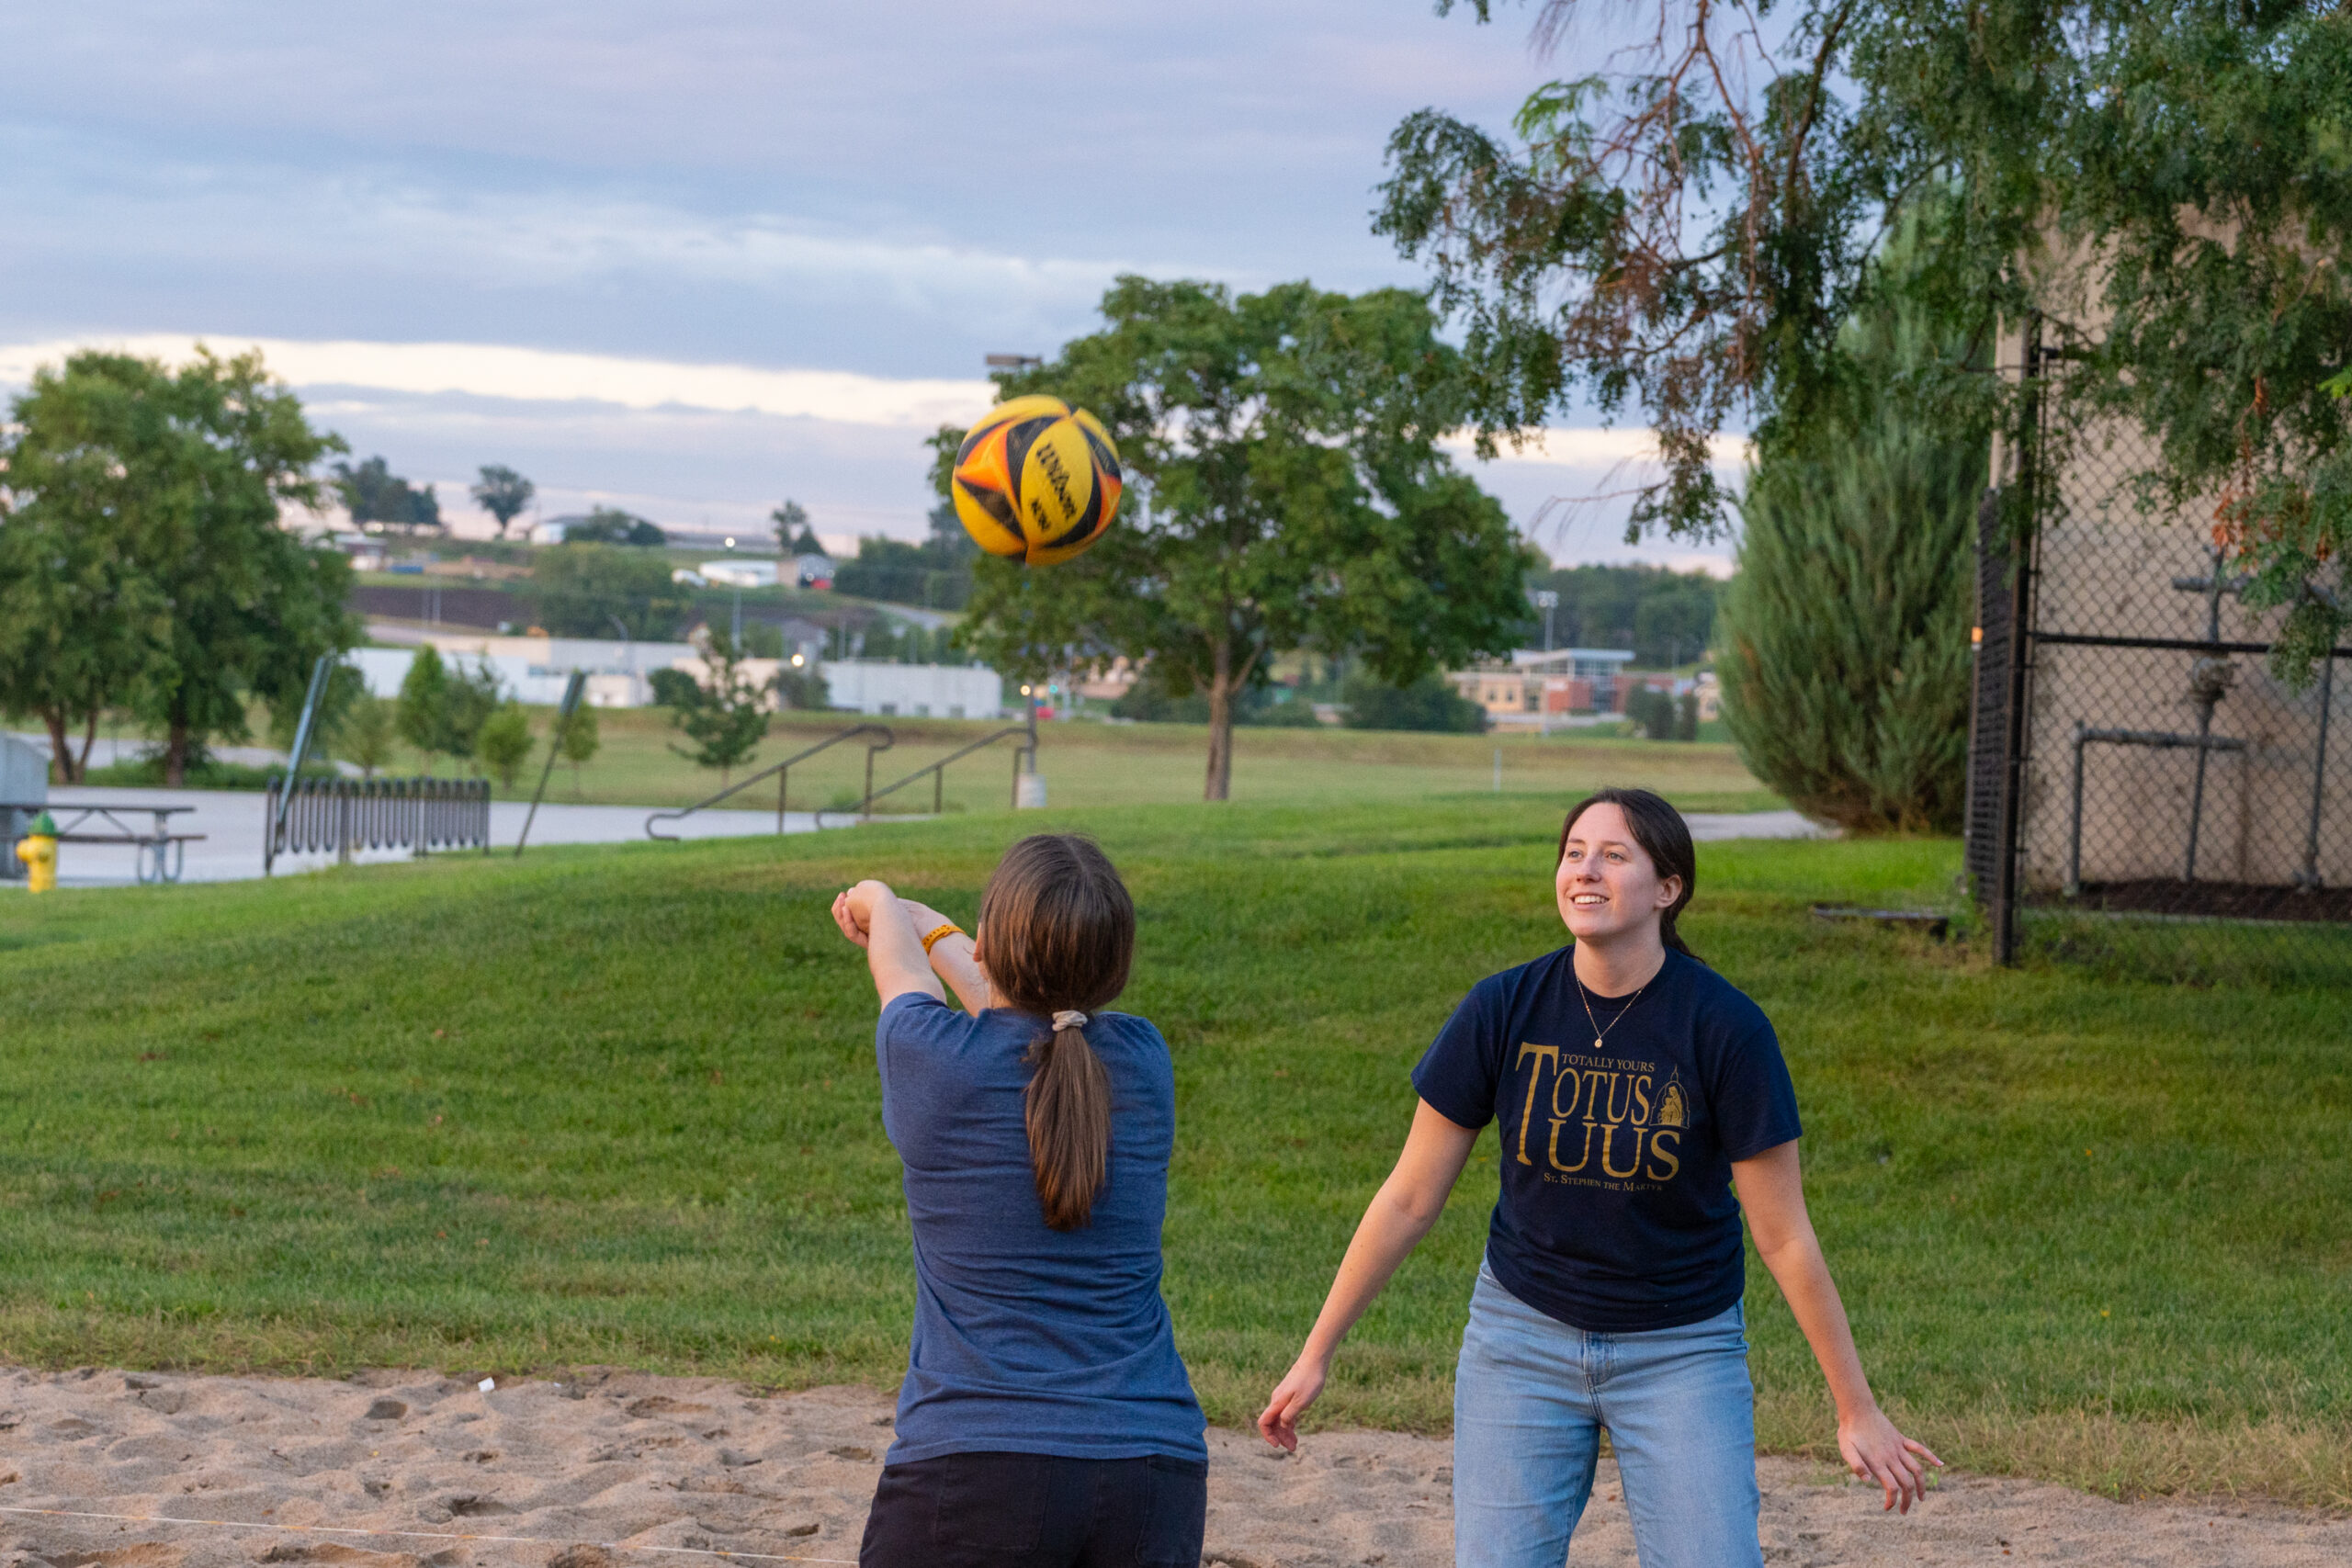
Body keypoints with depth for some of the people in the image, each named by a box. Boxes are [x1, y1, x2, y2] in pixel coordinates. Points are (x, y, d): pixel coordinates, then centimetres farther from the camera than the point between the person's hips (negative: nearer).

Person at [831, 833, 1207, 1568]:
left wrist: (880, 903, 43)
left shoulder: (935, 1058, -6)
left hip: (976, 1475, -3)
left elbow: (899, 966, 19)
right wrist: (934, 931, 46)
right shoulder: (1141, 1062, 4)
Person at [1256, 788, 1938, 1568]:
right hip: (1525, 1332, 2)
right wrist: (1316, 1355, 2)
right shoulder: (1504, 1008, -11)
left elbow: (1784, 1238, -9)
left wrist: (1857, 1410, -5)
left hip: (1682, 1351, -2)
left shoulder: (1725, 1027, -17)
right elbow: (1409, 1199, -2)